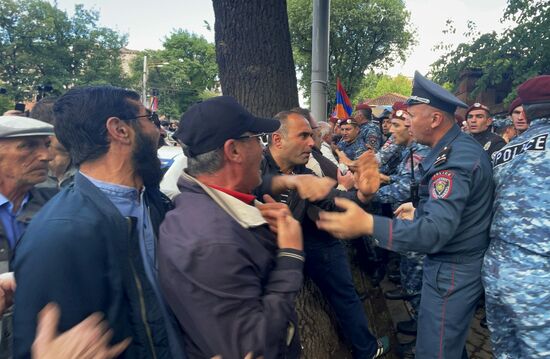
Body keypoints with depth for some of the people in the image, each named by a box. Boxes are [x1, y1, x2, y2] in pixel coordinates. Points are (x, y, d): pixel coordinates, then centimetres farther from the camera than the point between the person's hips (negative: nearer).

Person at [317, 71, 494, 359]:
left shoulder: (453, 160, -27)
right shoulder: (465, 145, 6)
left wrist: (368, 224, -47)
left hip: (452, 270, -10)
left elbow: (437, 231, -37)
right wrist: (421, 211, 11)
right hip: (468, 261, 10)